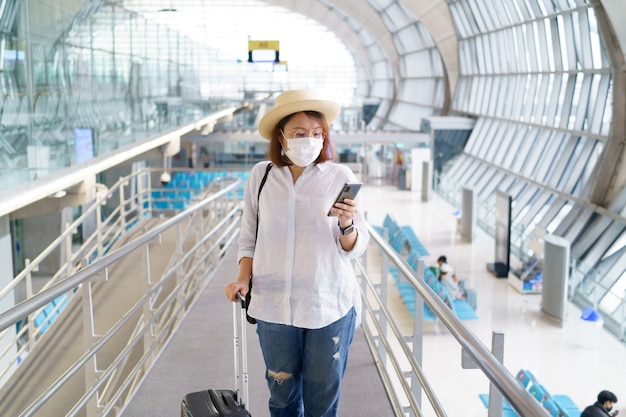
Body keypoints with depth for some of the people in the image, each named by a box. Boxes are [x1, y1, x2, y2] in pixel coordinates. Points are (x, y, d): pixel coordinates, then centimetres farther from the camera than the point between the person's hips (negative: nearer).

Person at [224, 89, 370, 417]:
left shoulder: (340, 177, -5)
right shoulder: (261, 175, -1)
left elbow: (356, 248, -3)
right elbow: (248, 238, 9)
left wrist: (346, 225, -23)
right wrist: (243, 278, -5)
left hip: (329, 305, -1)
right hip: (274, 305, 1)